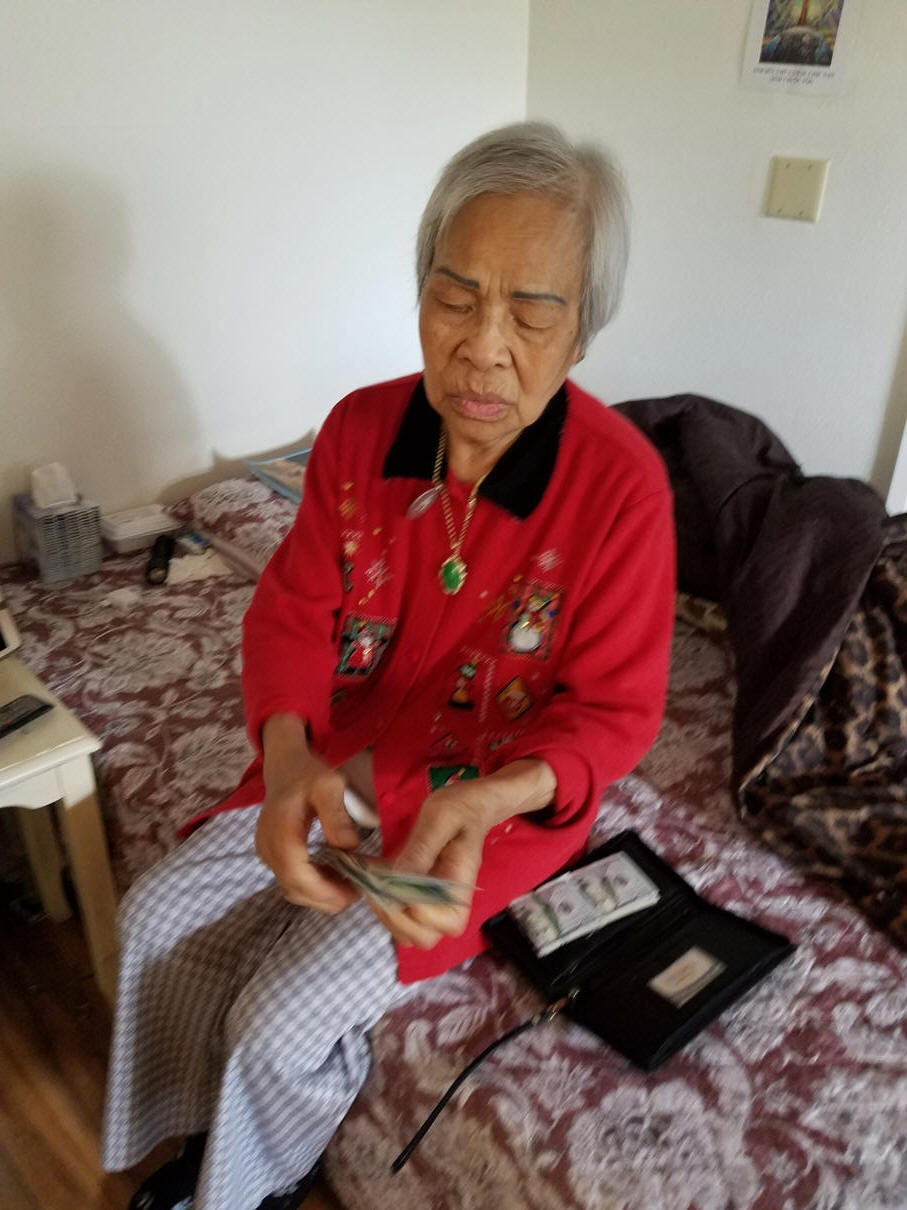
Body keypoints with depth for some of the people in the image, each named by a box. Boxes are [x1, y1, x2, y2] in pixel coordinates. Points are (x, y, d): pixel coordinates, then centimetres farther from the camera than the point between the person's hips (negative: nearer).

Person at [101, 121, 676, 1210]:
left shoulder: (619, 483, -24)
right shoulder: (362, 427, -10)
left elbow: (612, 711, -16)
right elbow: (293, 608, -6)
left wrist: (486, 801, -35)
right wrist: (287, 754, -26)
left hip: (506, 799, -4)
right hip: (342, 768, 5)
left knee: (282, 1017, -12)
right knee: (158, 916, 0)